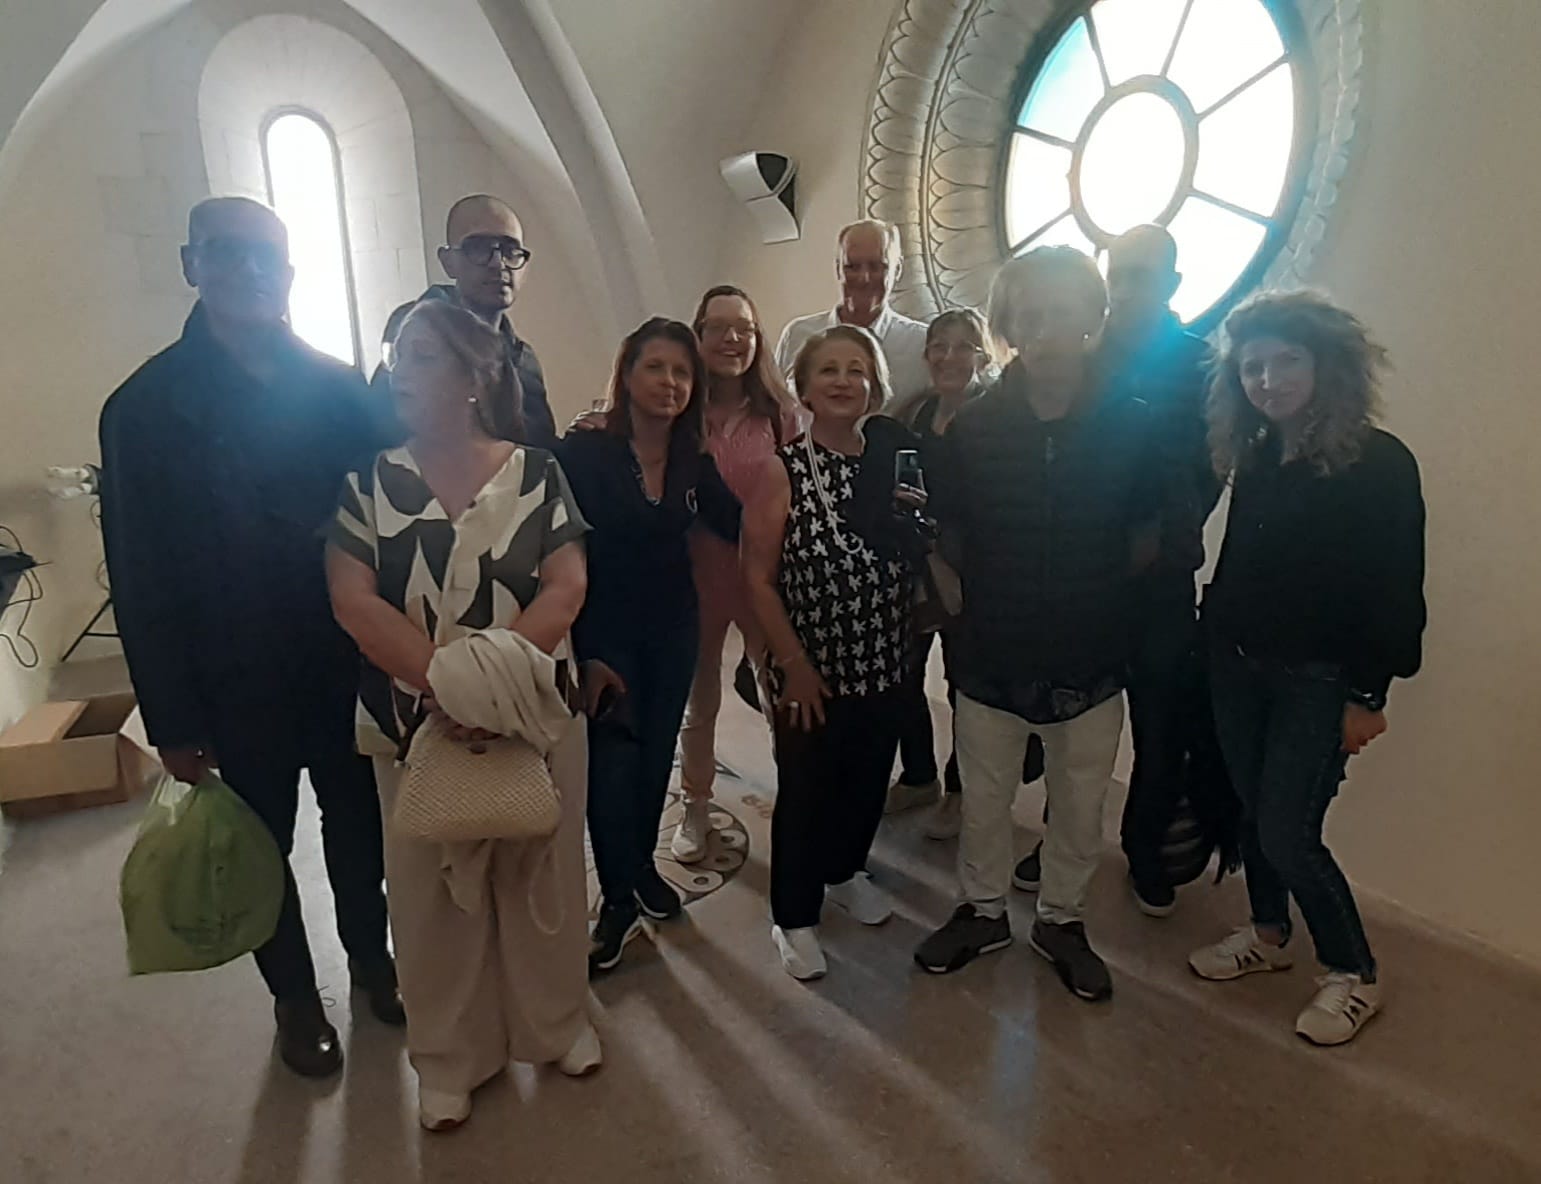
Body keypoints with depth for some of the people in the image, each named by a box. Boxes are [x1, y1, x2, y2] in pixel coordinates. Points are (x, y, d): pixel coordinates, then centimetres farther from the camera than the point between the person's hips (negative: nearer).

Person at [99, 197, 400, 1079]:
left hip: (349, 665, 1)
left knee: (359, 822, 17)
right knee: (262, 843, 16)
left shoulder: (341, 388, -3)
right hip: (239, 684, -1)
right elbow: (141, 577, -7)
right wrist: (172, 720, -7)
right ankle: (295, 994, 39)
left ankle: (371, 954, 43)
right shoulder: (146, 406, -7)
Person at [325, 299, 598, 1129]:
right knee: (434, 886, 13)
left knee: (541, 871, 14)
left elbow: (566, 587, -9)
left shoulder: (536, 474, -3)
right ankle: (449, 1055, 35)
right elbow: (353, 601, -9)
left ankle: (556, 1021, 39)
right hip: (416, 724, 1)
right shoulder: (369, 482, -1)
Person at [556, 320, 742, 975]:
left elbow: (739, 529, 2)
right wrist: (584, 654, -16)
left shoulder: (695, 462, 1)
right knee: (612, 762, -3)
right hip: (605, 633, -4)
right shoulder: (584, 452, -13)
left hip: (673, 630, 5)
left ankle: (642, 865, 38)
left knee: (657, 754, 15)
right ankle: (619, 900, 16)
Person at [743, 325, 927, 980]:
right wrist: (794, 665, -13)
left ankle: (845, 871, 47)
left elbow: (914, 562, 11)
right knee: (804, 794, 10)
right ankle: (794, 917, 30)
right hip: (813, 673, -4)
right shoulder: (782, 468, -12)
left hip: (885, 667, 5)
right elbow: (758, 578, -12)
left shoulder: (892, 461, 1)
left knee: (867, 781, 20)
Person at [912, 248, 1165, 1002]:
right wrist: (978, 603, -1)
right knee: (984, 800, 15)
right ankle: (982, 911, 39)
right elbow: (950, 537, 3)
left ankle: (1062, 921, 39)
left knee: (1079, 806, 16)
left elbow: (1145, 541, 4)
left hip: (1089, 658, 0)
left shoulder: (1129, 426, -7)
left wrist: (1091, 595, 2)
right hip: (991, 655, 0)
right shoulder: (973, 427, -7)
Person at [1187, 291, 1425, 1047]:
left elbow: (1395, 590, -13)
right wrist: (1215, 639, 2)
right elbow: (1236, 567, 8)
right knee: (1252, 812, 16)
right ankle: (1267, 936, 37)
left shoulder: (1379, 463, -13)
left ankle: (1354, 976, 19)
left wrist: (1367, 694, -13)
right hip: (1237, 665, 6)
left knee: (1287, 834, -3)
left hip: (1317, 679, -6)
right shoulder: (1255, 457, 5)